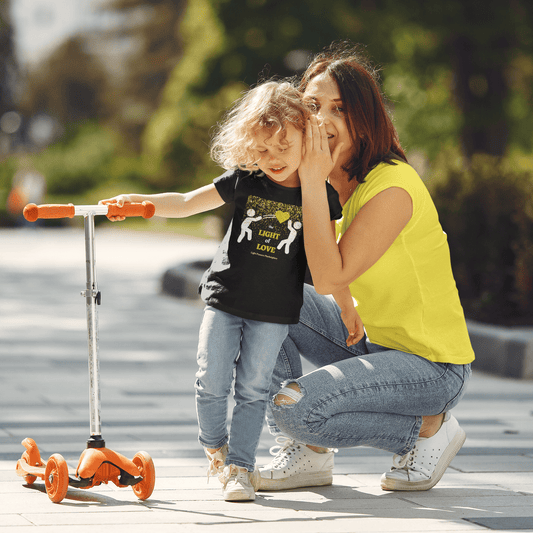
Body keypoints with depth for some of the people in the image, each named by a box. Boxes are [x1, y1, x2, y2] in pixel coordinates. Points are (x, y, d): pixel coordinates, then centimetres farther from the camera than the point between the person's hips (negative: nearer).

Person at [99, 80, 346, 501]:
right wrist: (137, 201, -12)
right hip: (225, 299, 1)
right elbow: (186, 203, 1)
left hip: (275, 311, -1)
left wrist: (348, 307, 7)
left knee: (253, 389, 0)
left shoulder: (320, 195, -4)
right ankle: (214, 447, 23)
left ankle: (240, 467, 9)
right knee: (212, 382, -1)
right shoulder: (244, 182, -2)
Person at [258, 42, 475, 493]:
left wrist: (313, 181, -25)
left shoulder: (392, 186, -22)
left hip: (432, 366, -9)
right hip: (375, 344, 9)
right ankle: (307, 454, 4)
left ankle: (429, 427, -1)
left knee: (295, 407, -26)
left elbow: (329, 277, -26)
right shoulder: (342, 181, 6)